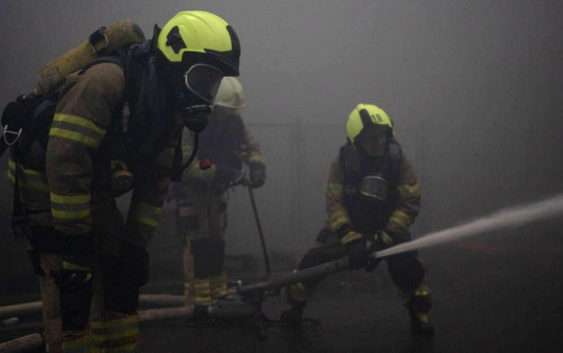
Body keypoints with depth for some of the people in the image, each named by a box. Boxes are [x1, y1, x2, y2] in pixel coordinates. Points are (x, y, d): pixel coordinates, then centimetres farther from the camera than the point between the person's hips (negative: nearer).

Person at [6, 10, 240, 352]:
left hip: (93, 191, 8)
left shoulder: (170, 108, -2)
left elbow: (155, 182, 6)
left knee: (124, 272, 7)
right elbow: (64, 161, -31)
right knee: (72, 279, -14)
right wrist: (73, 234, -25)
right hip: (45, 185, -8)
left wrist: (137, 241, 3)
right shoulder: (105, 82, -30)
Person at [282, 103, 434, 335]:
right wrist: (352, 239, -31)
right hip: (347, 226, 1)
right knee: (314, 260, -15)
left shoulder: (398, 162, -15)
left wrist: (385, 238, -29)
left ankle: (420, 313, -2)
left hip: (387, 229, -1)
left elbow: (409, 204, -18)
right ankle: (295, 305, 9)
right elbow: (334, 204, -17)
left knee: (405, 263, -25)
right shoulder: (343, 163, -14)